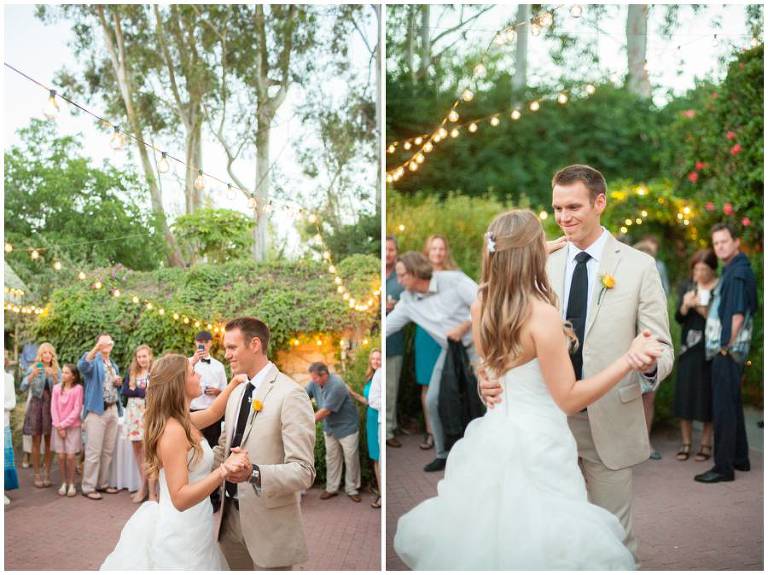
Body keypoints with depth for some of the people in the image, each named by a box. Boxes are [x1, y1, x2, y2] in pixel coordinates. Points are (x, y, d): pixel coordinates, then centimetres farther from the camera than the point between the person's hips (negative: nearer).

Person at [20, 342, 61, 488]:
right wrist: (33, 375, -23)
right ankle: (37, 475, 5)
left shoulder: (57, 370, 5)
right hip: (36, 406, -1)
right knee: (36, 442, 0)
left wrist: (53, 376, -19)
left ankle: (47, 474, 11)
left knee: (49, 442, 3)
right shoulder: (33, 368, 1)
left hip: (51, 406, 2)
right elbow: (23, 387, -7)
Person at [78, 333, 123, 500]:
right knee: (94, 451, -6)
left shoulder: (114, 365, 19)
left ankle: (103, 483, 21)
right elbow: (82, 366, -29)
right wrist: (96, 348, -41)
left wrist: (119, 383, 3)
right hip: (96, 410, -7)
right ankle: (88, 487, -1)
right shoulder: (94, 362, -4)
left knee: (108, 450, 12)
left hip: (113, 410, 7)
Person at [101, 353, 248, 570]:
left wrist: (235, 382, 21)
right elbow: (180, 498, -28)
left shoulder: (183, 421, 4)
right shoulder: (172, 430, -23)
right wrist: (223, 471, -38)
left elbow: (213, 413, 27)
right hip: (181, 533, -9)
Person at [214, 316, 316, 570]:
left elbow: (304, 472, -22)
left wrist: (254, 473, -36)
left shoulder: (290, 394, -16)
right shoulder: (237, 394, 10)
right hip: (231, 517, 7)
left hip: (269, 523, -7)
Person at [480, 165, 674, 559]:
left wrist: (650, 364, -29)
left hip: (609, 423, -2)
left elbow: (662, 348, -5)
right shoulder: (542, 265, 3)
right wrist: (491, 379, -19)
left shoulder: (639, 267, -4)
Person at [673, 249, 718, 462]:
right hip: (689, 348, 3)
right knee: (685, 394, 2)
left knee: (707, 395, 0)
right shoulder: (687, 287, 9)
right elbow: (678, 318, 3)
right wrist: (686, 305, -16)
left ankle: (706, 444, 11)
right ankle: (686, 443, 12)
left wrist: (701, 309, -19)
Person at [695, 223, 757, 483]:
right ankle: (740, 458, 29)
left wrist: (726, 347, -18)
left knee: (724, 408, -6)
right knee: (732, 405, 18)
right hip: (726, 349, 10)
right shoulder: (731, 270, 15)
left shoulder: (738, 272, -15)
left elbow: (737, 315, -20)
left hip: (728, 352, -10)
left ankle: (723, 467, -1)